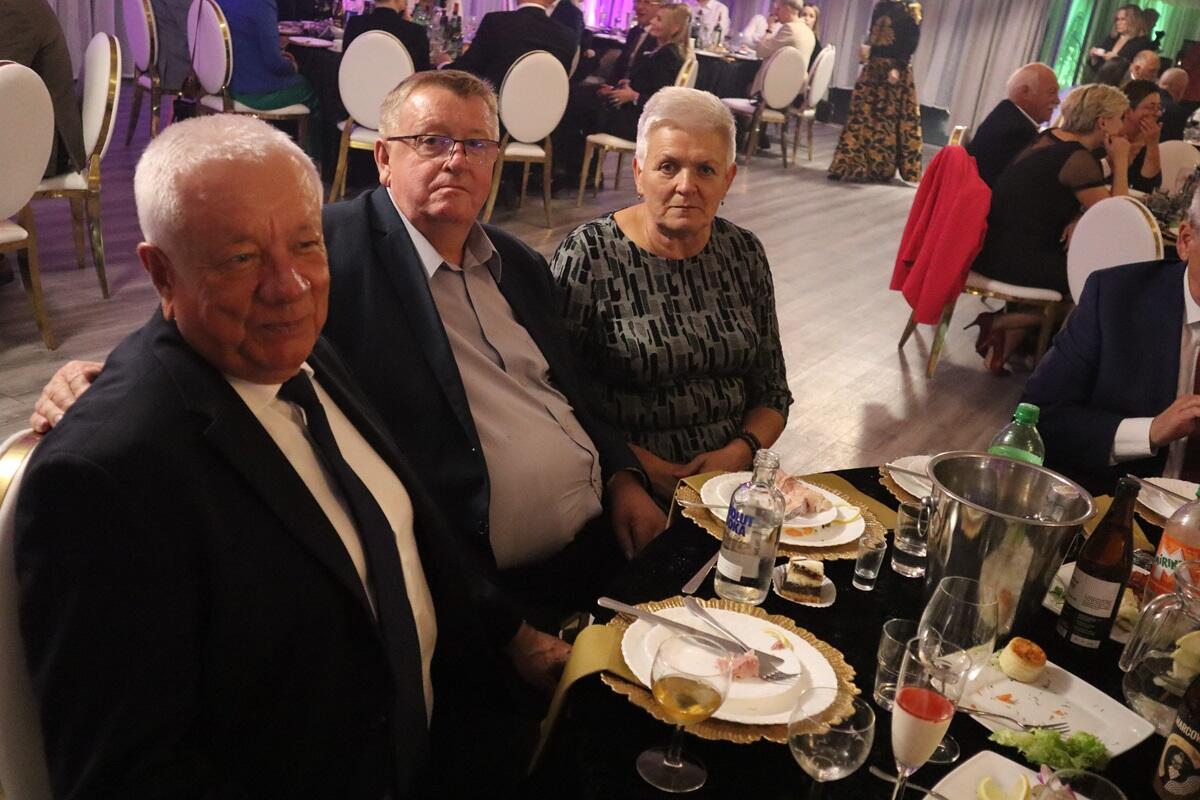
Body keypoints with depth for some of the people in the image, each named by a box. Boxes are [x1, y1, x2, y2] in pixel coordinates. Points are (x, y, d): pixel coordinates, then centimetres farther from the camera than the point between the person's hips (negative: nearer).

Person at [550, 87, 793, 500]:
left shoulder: (744, 252, 8)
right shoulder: (588, 254, -5)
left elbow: (773, 393, 13)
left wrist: (739, 452, -5)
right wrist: (637, 465, -15)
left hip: (729, 472, 4)